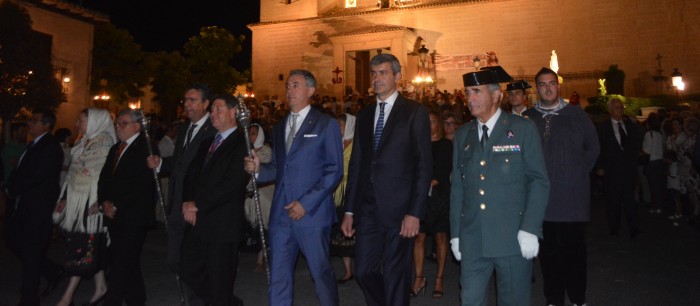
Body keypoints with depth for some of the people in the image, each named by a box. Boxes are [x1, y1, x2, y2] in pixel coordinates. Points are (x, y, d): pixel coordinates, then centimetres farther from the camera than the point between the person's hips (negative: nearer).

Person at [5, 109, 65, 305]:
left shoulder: (51, 147, -15)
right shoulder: (34, 145, 13)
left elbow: (36, 176, -22)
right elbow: (20, 171, 15)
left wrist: (12, 189, -10)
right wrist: (11, 188, -2)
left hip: (38, 209, -9)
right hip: (24, 206, 9)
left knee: (30, 254, 0)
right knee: (15, 244, 15)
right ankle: (53, 272, 29)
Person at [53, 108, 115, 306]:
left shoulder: (105, 142, -10)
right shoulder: (84, 143, 15)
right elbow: (73, 174, 17)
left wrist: (99, 201, -21)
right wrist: (65, 198, 14)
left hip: (91, 201, -8)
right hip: (77, 200, 8)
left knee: (83, 245, -3)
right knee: (90, 247, 10)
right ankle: (100, 286, 19)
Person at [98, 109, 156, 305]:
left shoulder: (146, 148, -9)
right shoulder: (115, 148, 18)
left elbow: (142, 184, -17)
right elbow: (104, 177, 16)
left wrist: (117, 207, -14)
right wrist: (105, 202, -2)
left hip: (134, 215, -8)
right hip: (115, 215, 8)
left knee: (122, 263, -7)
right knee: (129, 262, 13)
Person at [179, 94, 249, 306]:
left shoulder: (241, 143, -10)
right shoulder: (208, 143, 18)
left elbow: (233, 183, -18)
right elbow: (191, 174, 15)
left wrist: (198, 205, -14)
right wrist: (188, 202, -3)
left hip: (223, 223, -8)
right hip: (198, 221, 8)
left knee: (220, 282, 3)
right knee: (190, 272, 14)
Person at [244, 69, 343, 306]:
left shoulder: (326, 124, -1)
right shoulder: (279, 128, 17)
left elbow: (334, 171, -7)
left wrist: (306, 203, -14)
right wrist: (258, 169, -3)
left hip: (312, 213, -5)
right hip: (280, 213, 5)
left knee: (321, 273, 7)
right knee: (278, 276, 9)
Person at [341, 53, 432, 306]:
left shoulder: (414, 112, -2)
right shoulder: (364, 115, 14)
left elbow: (424, 165, -6)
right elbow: (356, 164, 13)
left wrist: (415, 212, -13)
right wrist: (349, 210, 10)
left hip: (399, 209, -4)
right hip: (368, 208, 5)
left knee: (395, 275, 6)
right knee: (364, 272, 9)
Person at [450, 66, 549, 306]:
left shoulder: (523, 128, -1)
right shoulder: (462, 134, 11)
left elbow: (539, 181, -4)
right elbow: (457, 187, 11)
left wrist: (530, 229, -12)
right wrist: (455, 233, 8)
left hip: (513, 239, -3)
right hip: (472, 241, 3)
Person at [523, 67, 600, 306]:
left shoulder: (576, 115, 4)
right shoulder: (527, 118, 6)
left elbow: (593, 148, 8)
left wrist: (578, 173, 3)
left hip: (572, 196, -1)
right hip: (541, 196, 1)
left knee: (573, 248, 5)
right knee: (548, 249, 7)